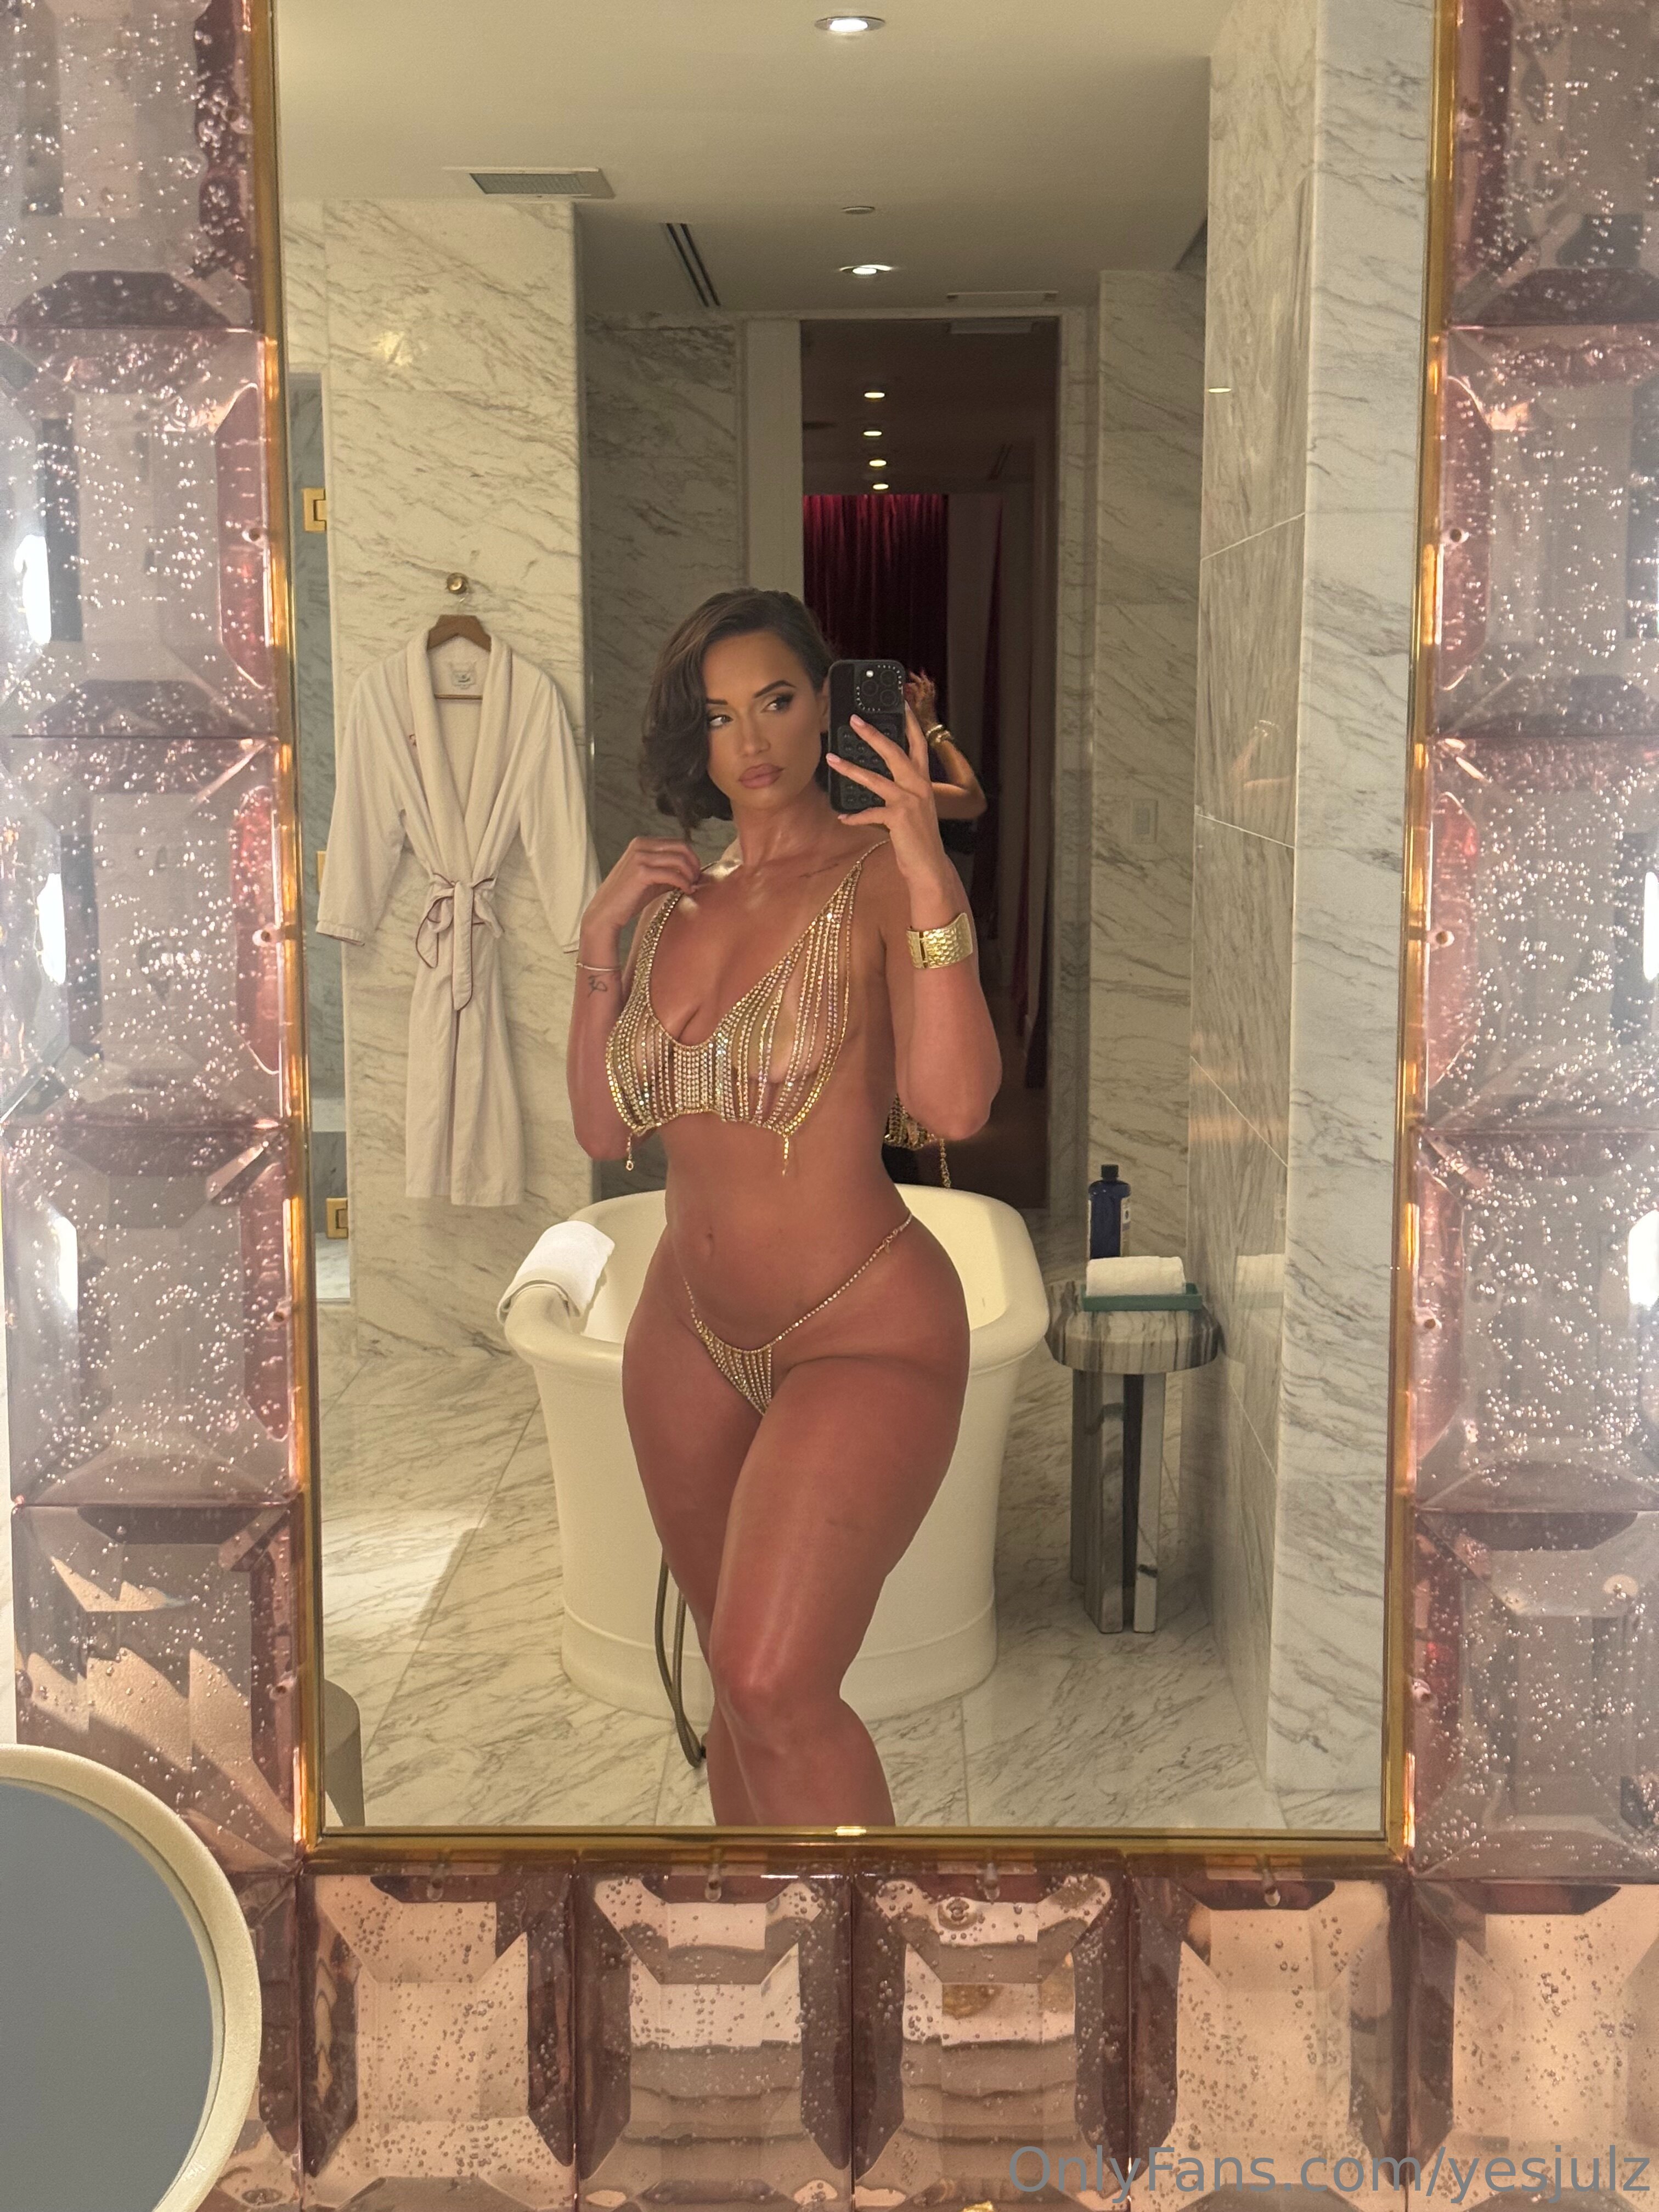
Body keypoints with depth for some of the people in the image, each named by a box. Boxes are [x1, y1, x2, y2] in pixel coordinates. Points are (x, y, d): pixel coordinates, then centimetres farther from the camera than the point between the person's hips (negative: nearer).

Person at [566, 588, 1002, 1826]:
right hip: (693, 1330, 6)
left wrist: (932, 882, -34)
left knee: (776, 1685, -23)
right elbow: (604, 1131, 8)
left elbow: (953, 1107, -26)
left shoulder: (881, 876, -12)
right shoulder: (680, 900, 7)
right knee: (742, 1677, 16)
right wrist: (600, 945, -2)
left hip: (865, 1338, -6)